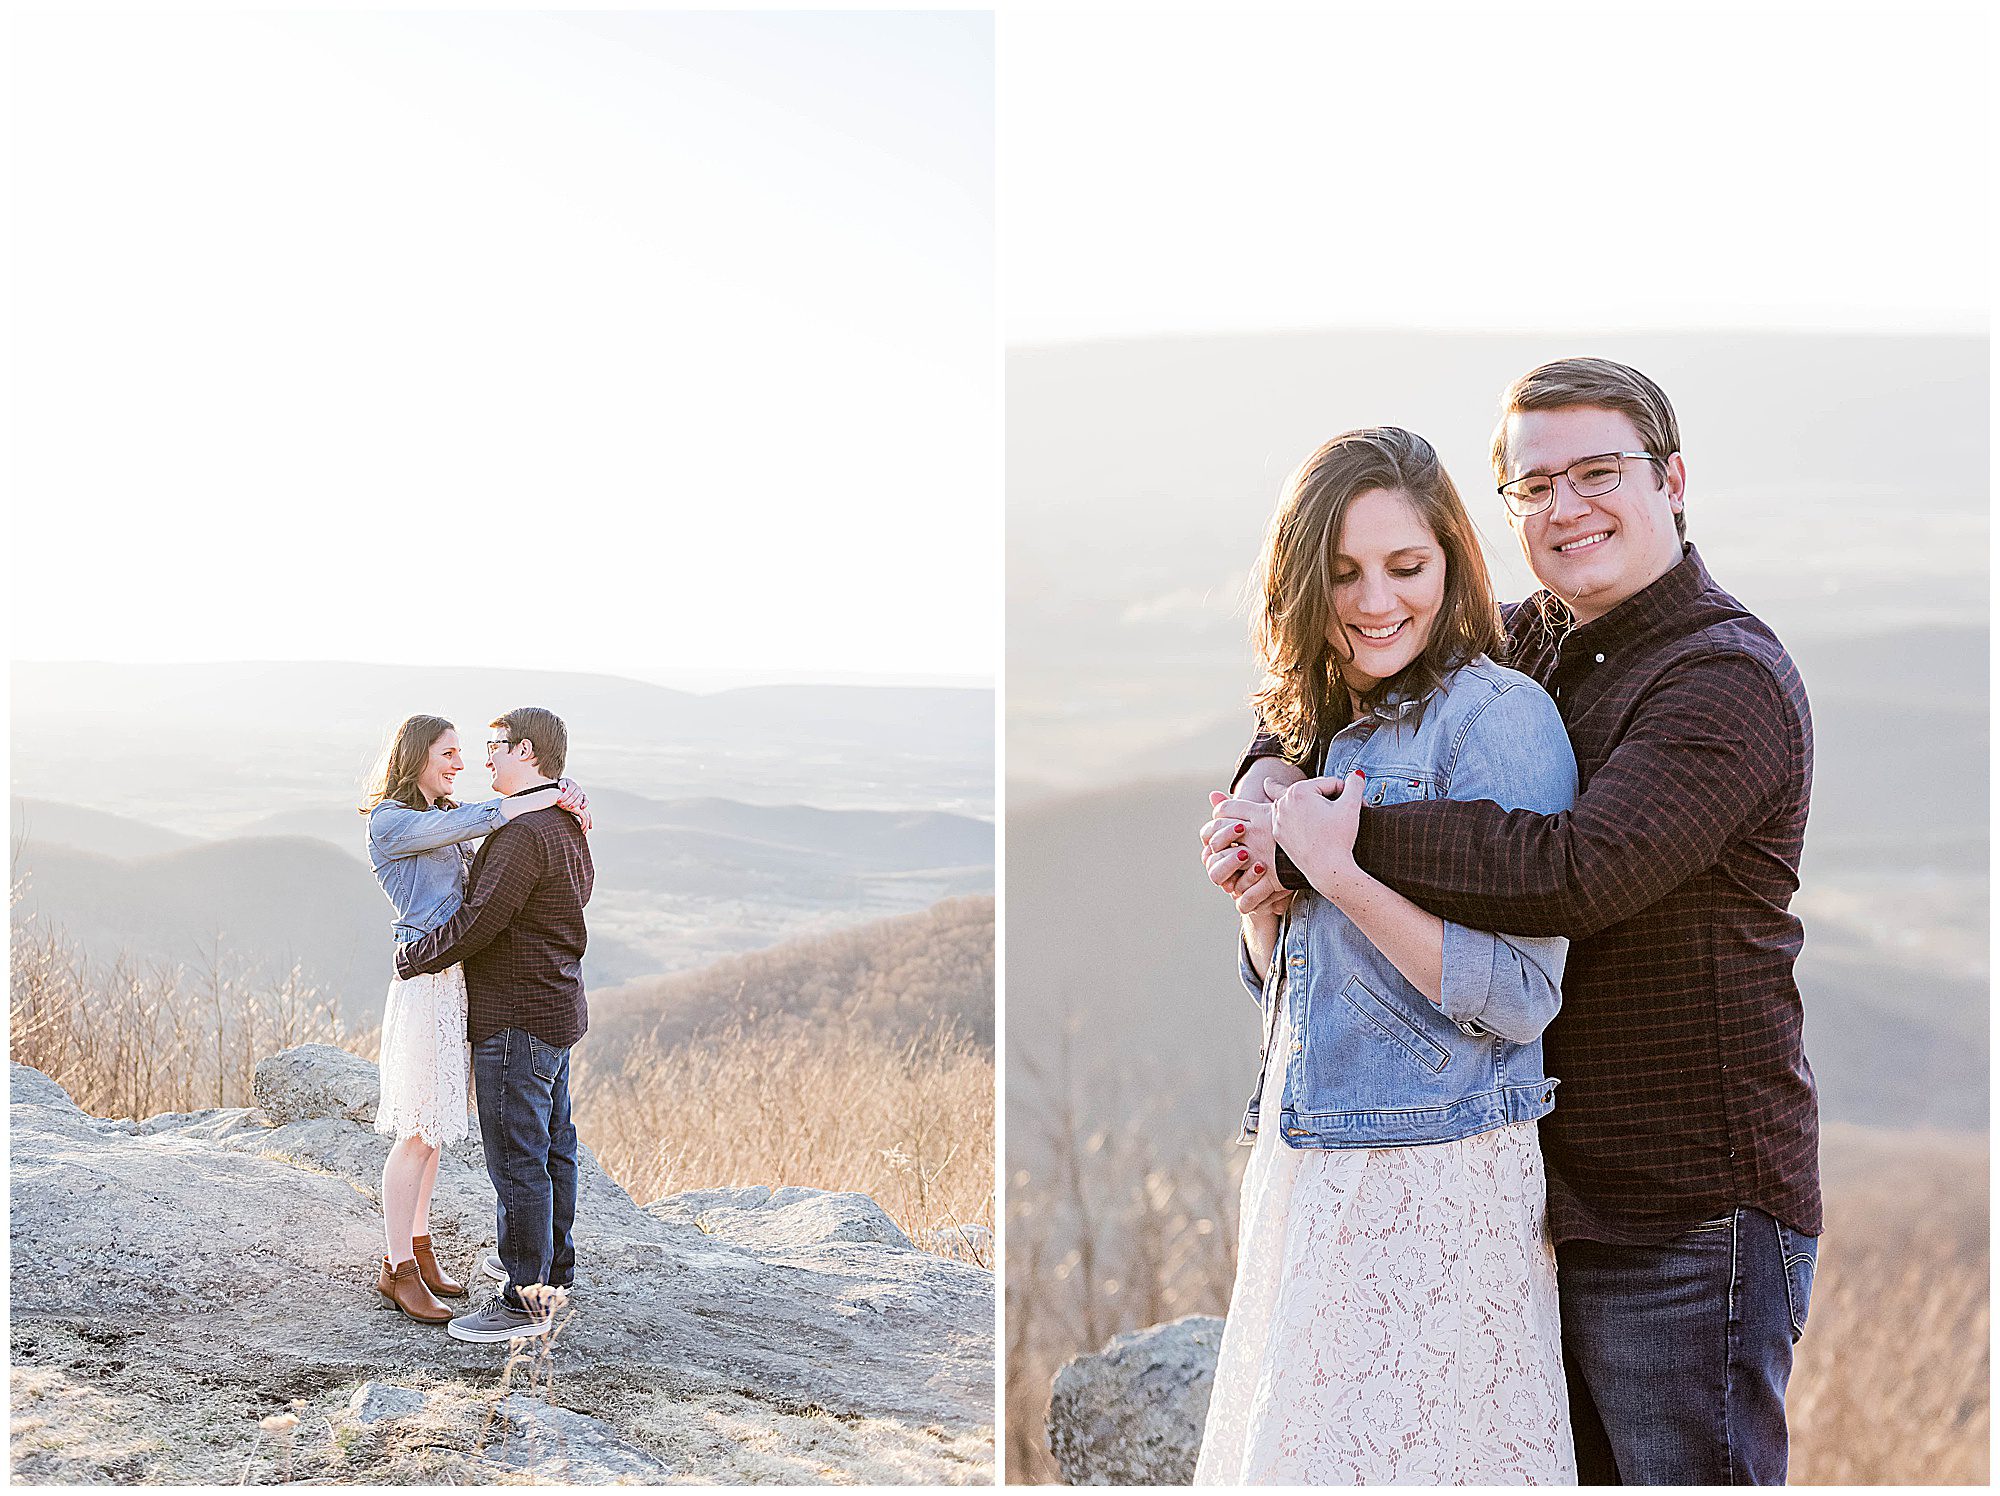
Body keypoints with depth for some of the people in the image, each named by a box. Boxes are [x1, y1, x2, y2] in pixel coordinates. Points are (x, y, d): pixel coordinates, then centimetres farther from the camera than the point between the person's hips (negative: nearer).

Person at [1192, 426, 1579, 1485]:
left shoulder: (1498, 714, -10)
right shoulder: (1319, 731, 14)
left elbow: (1519, 997, -17)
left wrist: (1338, 872, -19)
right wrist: (1254, 891, 0)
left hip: (1434, 1186, -8)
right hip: (1306, 1175, 8)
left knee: (1400, 1456, -4)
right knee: (1289, 1452, 13)